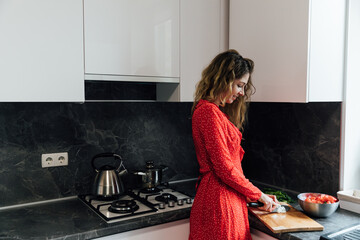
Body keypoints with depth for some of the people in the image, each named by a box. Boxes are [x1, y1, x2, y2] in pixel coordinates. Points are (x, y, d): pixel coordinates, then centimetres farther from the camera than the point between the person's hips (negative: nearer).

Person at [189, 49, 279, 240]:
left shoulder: (218, 111, 14)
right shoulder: (208, 112, -17)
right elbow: (224, 168, -19)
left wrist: (261, 195, 13)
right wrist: (258, 194, -6)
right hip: (220, 199, -10)